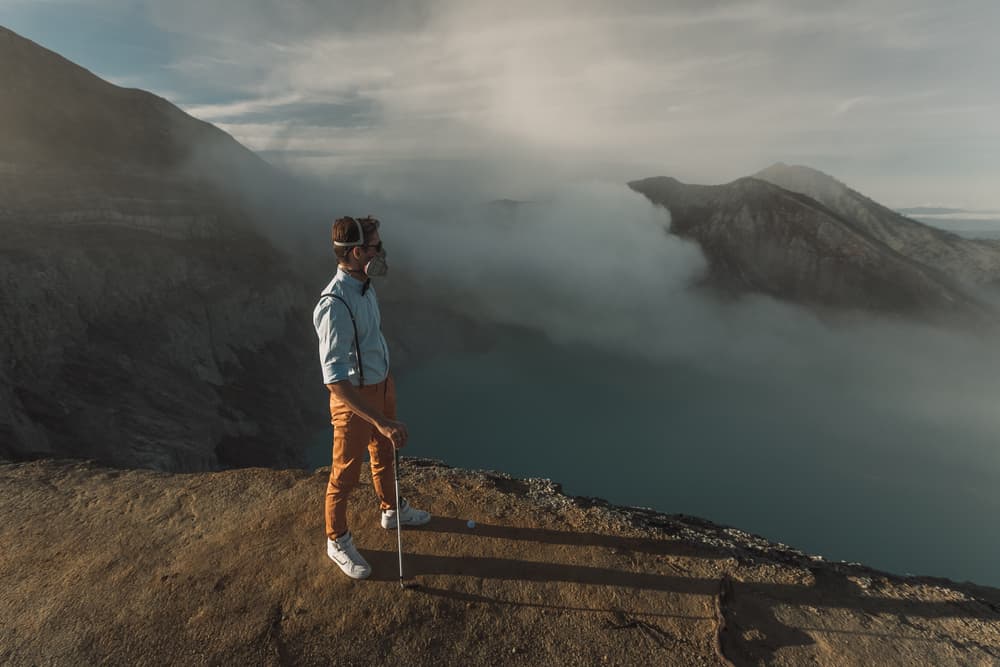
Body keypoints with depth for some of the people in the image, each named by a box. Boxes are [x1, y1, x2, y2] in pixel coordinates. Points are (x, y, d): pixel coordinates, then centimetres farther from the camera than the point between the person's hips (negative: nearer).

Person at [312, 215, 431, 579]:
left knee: (384, 455, 29)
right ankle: (337, 541, 39)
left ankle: (392, 510, 55)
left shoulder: (364, 285, -3)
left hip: (382, 386, 8)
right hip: (354, 398, -8)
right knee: (345, 474, 14)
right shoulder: (335, 303, -32)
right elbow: (335, 379, -35)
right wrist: (382, 421, -38)